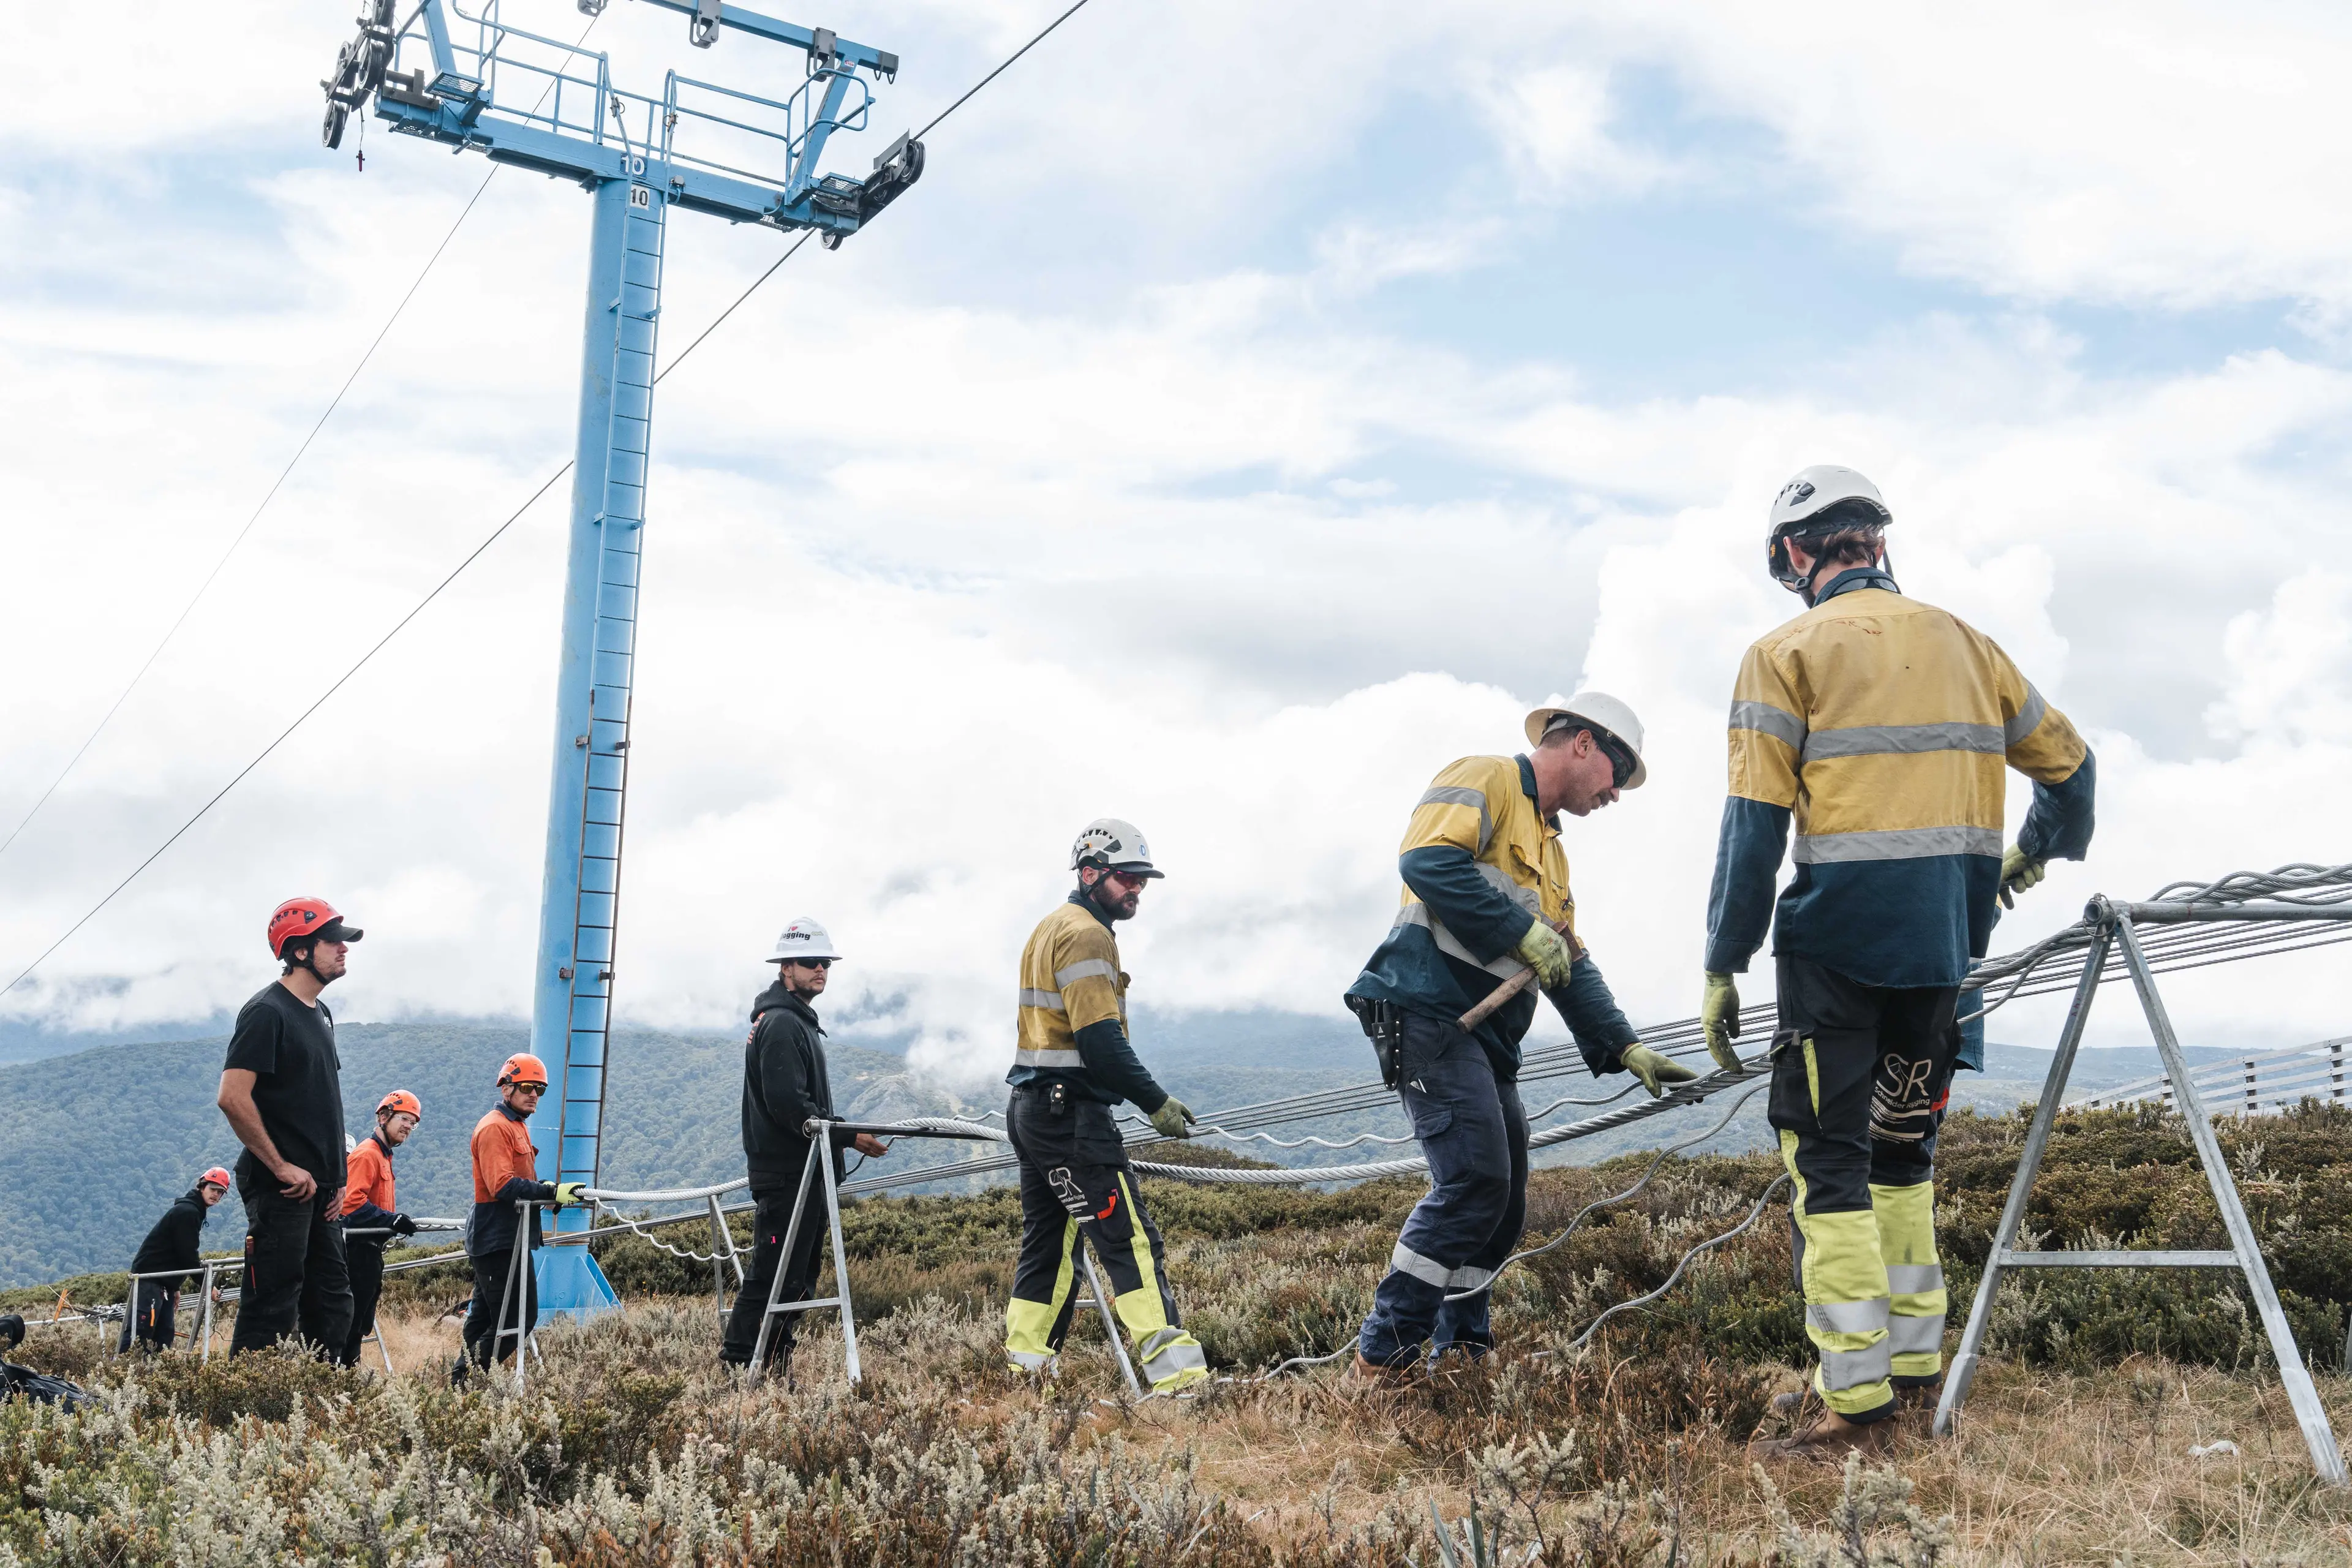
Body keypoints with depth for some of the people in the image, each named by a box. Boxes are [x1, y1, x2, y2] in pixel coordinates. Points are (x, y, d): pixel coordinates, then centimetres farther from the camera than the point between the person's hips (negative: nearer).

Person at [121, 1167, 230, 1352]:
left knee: (164, 1335, 4)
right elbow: (188, 1254, -18)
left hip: (163, 1282, 10)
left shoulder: (194, 1211, 18)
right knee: (140, 1332, -16)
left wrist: (175, 1287, 21)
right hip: (149, 1279, -10)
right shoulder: (187, 1212, -14)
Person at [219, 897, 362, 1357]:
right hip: (280, 1191, -9)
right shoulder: (268, 1012, -11)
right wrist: (282, 1168, -18)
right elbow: (233, 1098, -20)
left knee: (331, 1304, 10)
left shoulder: (320, 1014, 17)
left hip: (319, 1189, 9)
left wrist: (336, 1178, 14)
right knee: (272, 1308, -8)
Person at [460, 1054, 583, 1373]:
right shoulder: (494, 1127, -12)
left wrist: (548, 1190, 10)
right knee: (522, 1316, -12)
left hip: (506, 1238, 11)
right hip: (498, 1239, -11)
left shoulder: (517, 1126, 21)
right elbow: (502, 1185, -24)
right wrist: (551, 1192, -30)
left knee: (486, 1316, 14)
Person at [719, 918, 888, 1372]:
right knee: (774, 1275, -10)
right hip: (785, 1174, -11)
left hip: (801, 1173, 11)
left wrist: (843, 1132, 15)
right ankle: (738, 1364, -7)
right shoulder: (780, 1024, -13)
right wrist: (849, 1137, -19)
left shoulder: (798, 1023, 21)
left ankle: (776, 1364, 17)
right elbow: (789, 1105, -22)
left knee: (798, 1275, 12)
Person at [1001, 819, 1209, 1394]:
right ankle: (1177, 1375, -16)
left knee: (1048, 1244, 14)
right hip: (1071, 1112, -10)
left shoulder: (1050, 928, 20)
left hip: (1032, 1109, 10)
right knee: (1131, 1239, -13)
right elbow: (1100, 1039, -21)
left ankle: (1025, 1369, 16)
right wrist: (1156, 1102, -15)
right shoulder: (1086, 935, -12)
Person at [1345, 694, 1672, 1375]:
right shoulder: (1482, 779, -2)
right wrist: (1522, 931, -16)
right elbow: (1428, 859, -20)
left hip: (1487, 1037, 10)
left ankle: (1459, 1348, 19)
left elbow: (1571, 965, 26)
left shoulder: (1550, 848, 27)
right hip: (1429, 1008, -10)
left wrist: (1626, 1048, 15)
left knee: (1503, 1204, 9)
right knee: (1474, 1180, -17)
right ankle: (1384, 1353, -11)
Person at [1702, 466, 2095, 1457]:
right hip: (1942, 947, 6)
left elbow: (1755, 827, -10)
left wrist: (1721, 968, -5)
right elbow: (2068, 766, 21)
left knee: (1828, 1163, -2)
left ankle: (1857, 1400, -5)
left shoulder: (1789, 654, -4)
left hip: (1838, 940, -6)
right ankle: (1915, 1360, 25)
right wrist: (2035, 853, 41)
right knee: (1904, 1149, 20)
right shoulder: (1964, 643, 12)